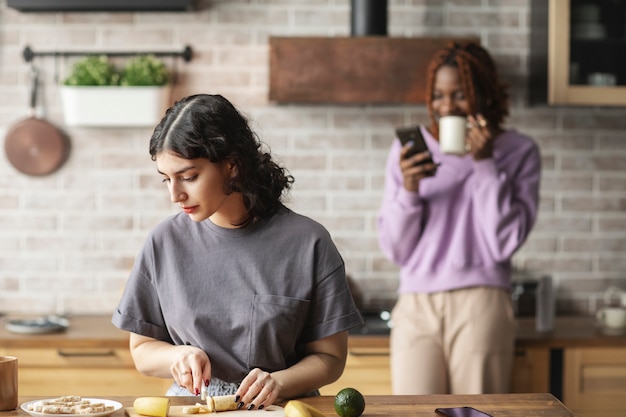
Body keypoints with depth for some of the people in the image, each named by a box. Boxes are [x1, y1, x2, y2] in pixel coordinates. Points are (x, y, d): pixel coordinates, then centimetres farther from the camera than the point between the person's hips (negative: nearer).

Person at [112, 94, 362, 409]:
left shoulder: (307, 243, -4)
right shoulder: (165, 242, 3)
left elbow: (330, 357, 1)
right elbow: (142, 350, 12)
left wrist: (279, 383, -17)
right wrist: (177, 356, -9)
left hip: (277, 408, -2)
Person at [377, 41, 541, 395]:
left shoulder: (519, 152, 6)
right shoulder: (410, 149, 10)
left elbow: (504, 244, -5)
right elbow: (396, 251, 8)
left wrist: (484, 164, -9)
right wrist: (408, 189, -8)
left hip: (480, 303, -1)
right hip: (416, 306, 2)